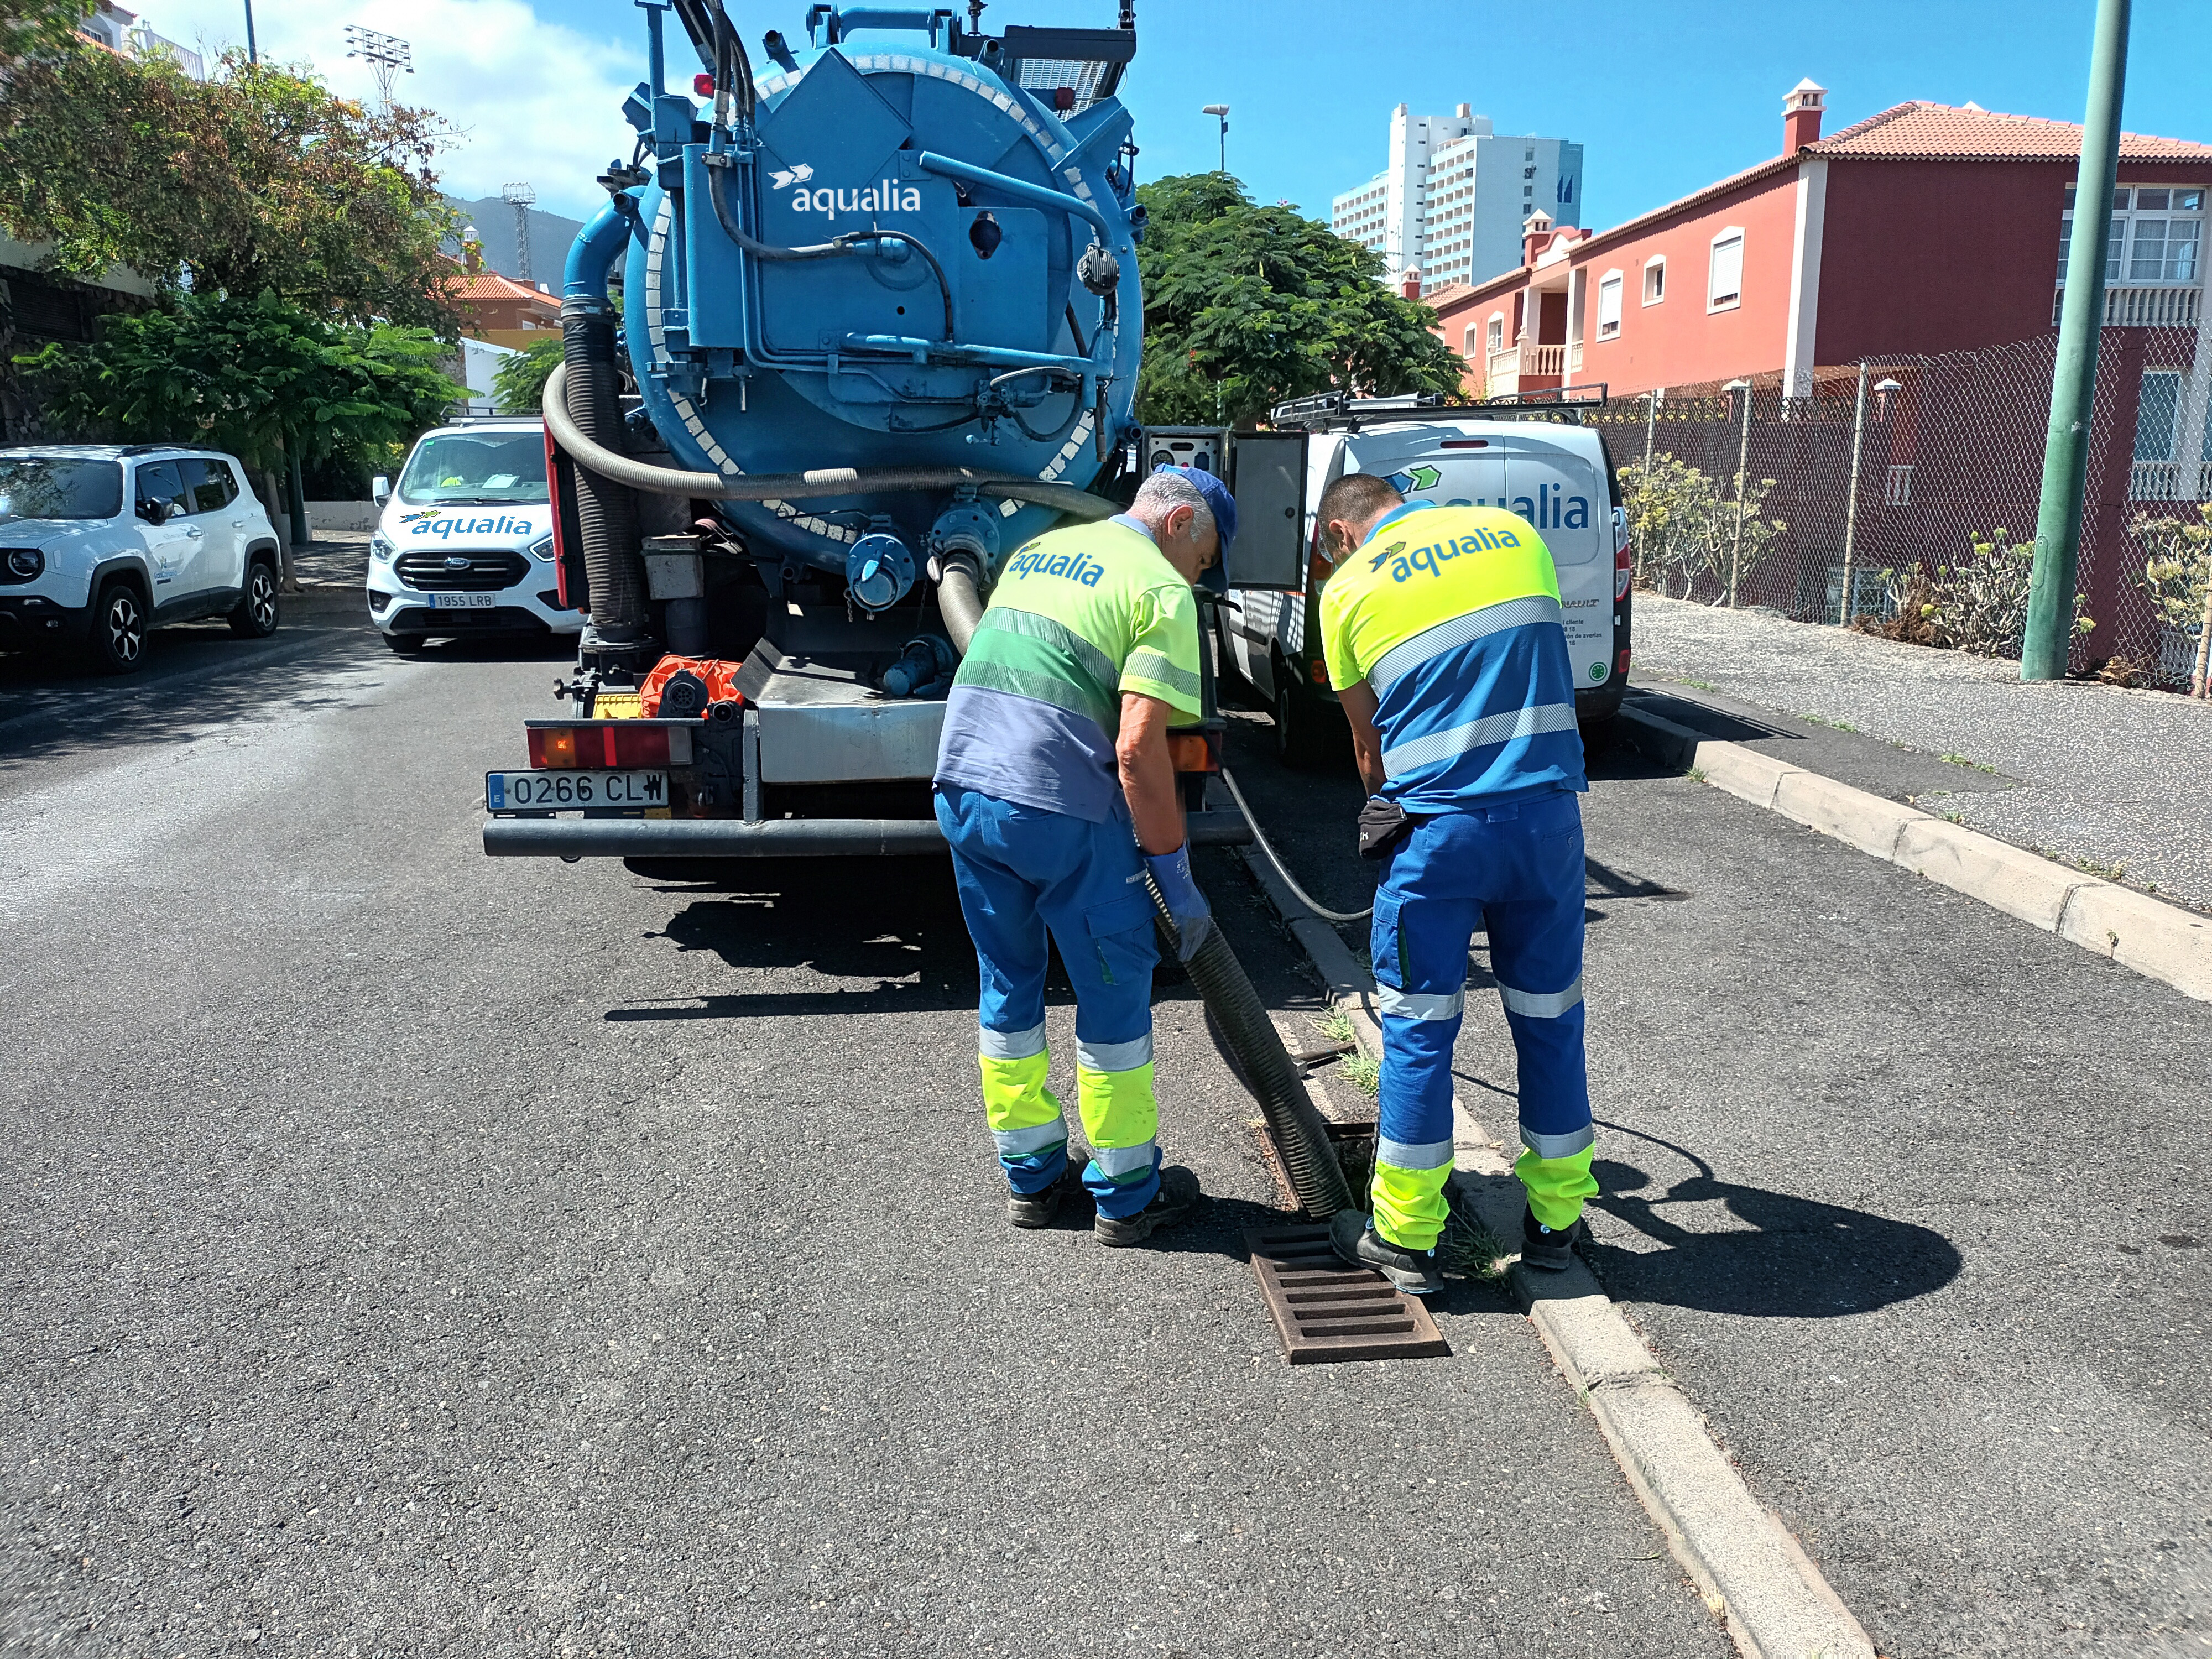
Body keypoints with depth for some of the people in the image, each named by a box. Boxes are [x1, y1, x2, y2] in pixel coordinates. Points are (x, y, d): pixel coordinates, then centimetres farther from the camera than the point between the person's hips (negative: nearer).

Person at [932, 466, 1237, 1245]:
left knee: (1009, 985, 19)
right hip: (1060, 811, -7)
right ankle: (1126, 1194, 20)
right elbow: (1139, 750, -14)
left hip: (961, 790, 7)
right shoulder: (1162, 590, -4)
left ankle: (1030, 1177, 31)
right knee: (1114, 995, 9)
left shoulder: (1036, 551, 19)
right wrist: (1177, 879, -8)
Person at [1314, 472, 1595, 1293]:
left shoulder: (1350, 587, 4)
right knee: (1550, 1021, 14)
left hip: (1438, 827, -3)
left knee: (1418, 1031, 7)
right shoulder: (1513, 532, 13)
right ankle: (1556, 1220, 28)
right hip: (1549, 814, 3)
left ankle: (1405, 1238, 17)